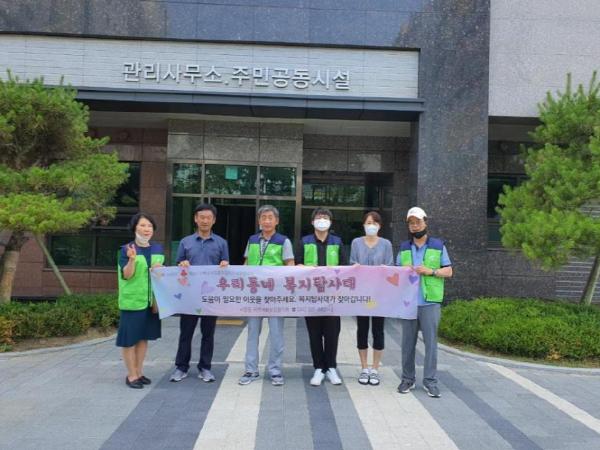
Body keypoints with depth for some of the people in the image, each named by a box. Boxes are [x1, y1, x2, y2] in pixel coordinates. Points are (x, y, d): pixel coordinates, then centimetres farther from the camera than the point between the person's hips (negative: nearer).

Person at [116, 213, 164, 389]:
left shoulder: (158, 249, 8)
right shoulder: (126, 249, -7)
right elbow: (126, 275, -14)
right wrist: (132, 259, -30)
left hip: (151, 300, 5)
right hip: (132, 300, -5)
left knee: (144, 336, 13)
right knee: (130, 338, 1)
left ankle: (139, 372, 23)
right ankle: (131, 375, 11)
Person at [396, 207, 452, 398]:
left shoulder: (438, 245, 6)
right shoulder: (403, 248, 13)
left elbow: (449, 271, 5)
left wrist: (430, 271, -10)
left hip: (430, 302, -2)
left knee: (431, 342, -1)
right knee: (408, 342, 6)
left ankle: (430, 381, 7)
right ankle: (408, 379, 16)